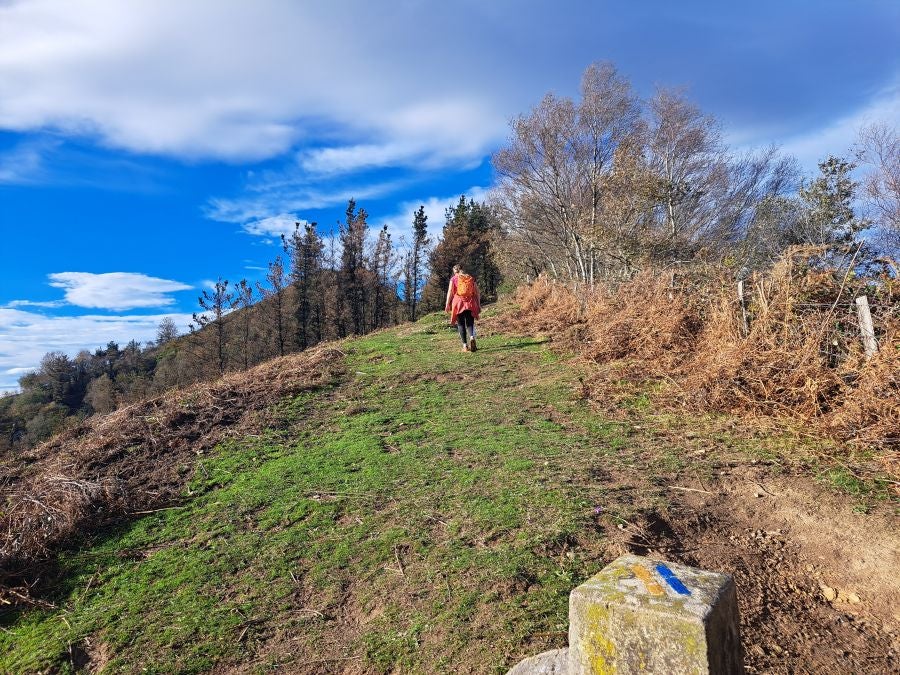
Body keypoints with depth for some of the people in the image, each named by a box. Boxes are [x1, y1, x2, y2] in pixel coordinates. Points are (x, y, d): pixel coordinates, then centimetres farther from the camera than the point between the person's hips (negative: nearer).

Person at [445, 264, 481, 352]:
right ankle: (472, 337, -25)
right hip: (470, 304, 2)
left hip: (458, 303, -2)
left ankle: (465, 345, 1)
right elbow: (477, 293, 10)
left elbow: (450, 291, -5)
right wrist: (478, 305, 14)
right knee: (470, 323, 6)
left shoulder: (454, 278, 5)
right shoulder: (471, 278, 13)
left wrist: (447, 304, -4)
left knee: (461, 324, 7)